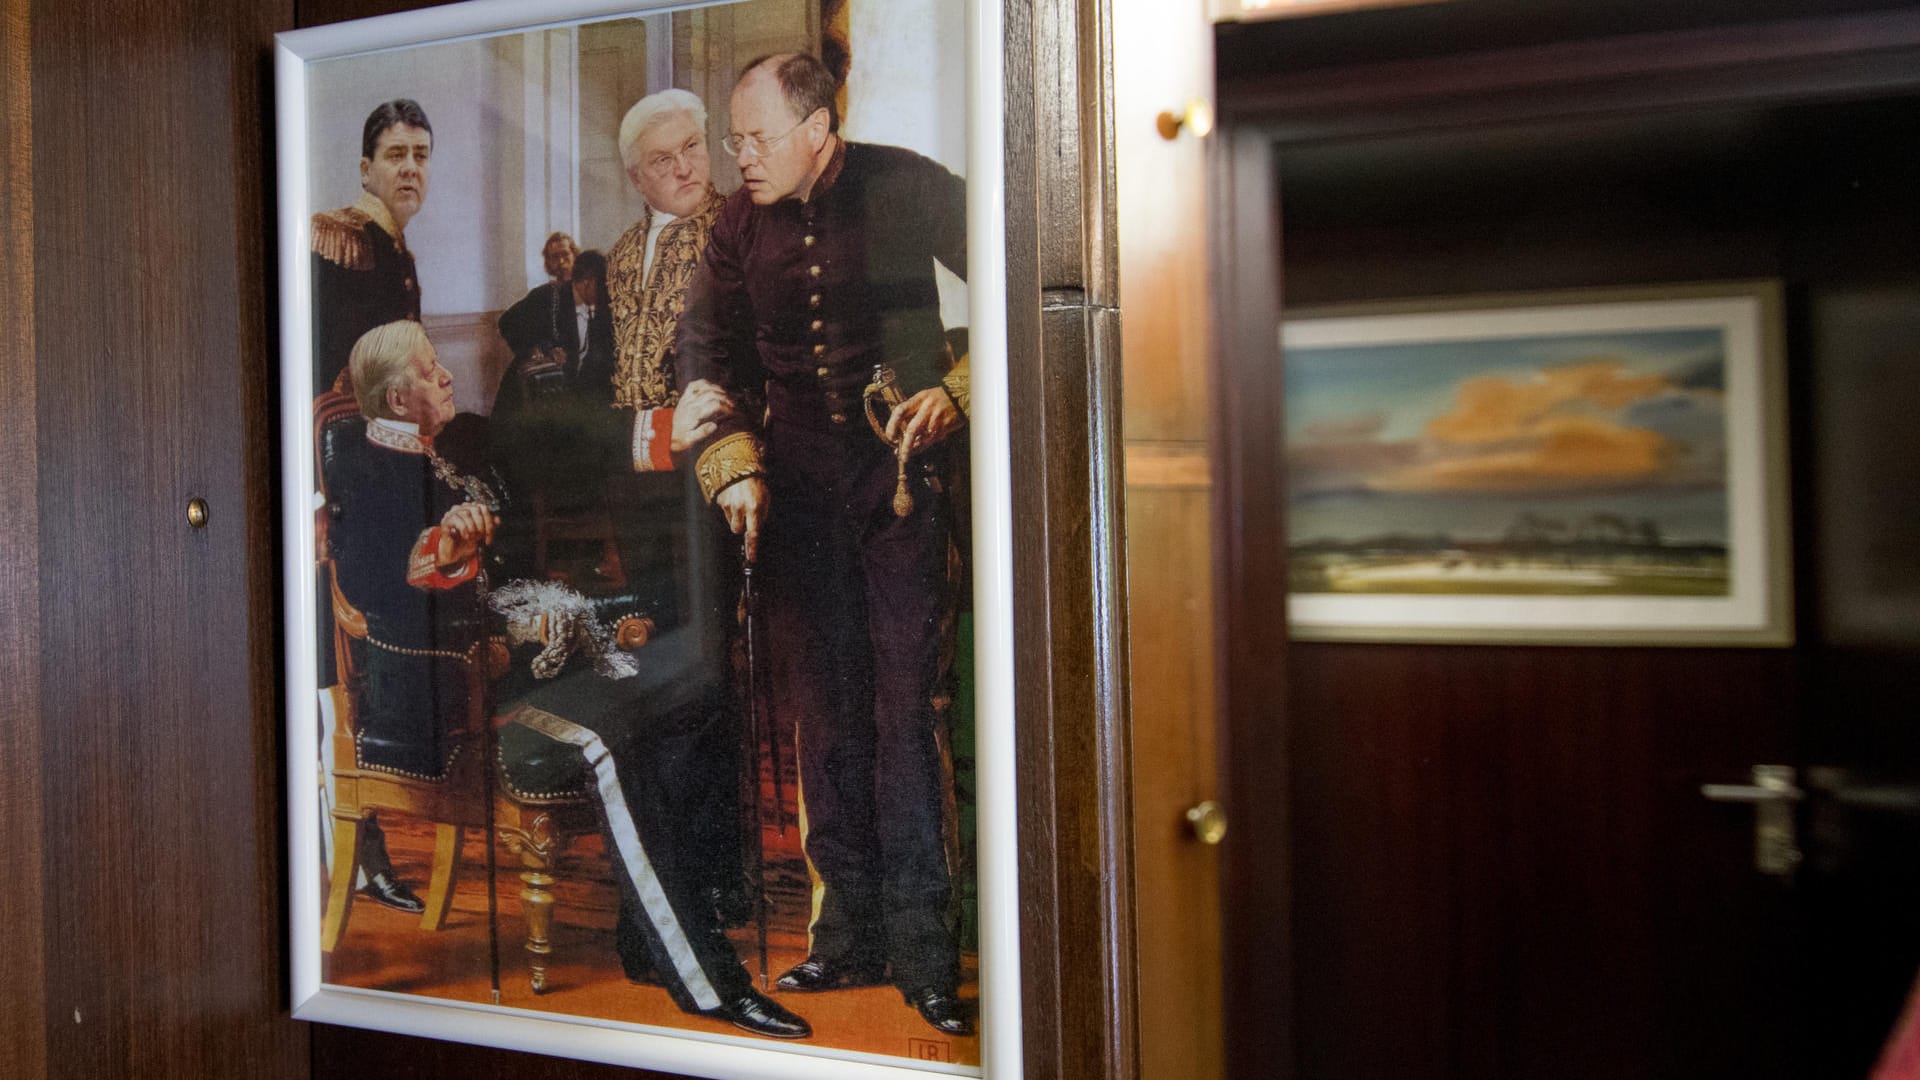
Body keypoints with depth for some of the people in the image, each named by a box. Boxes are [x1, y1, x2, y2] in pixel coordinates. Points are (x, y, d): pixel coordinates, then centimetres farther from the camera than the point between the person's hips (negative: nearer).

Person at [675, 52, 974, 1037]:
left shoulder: (909, 189, -4)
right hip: (799, 484, 4)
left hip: (904, 469, -4)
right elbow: (708, 350, 11)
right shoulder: (740, 224, 8)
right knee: (821, 707, 5)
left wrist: (957, 391, -10)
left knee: (908, 701, -9)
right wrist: (733, 465, -2)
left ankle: (923, 951, -1)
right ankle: (852, 936, 16)